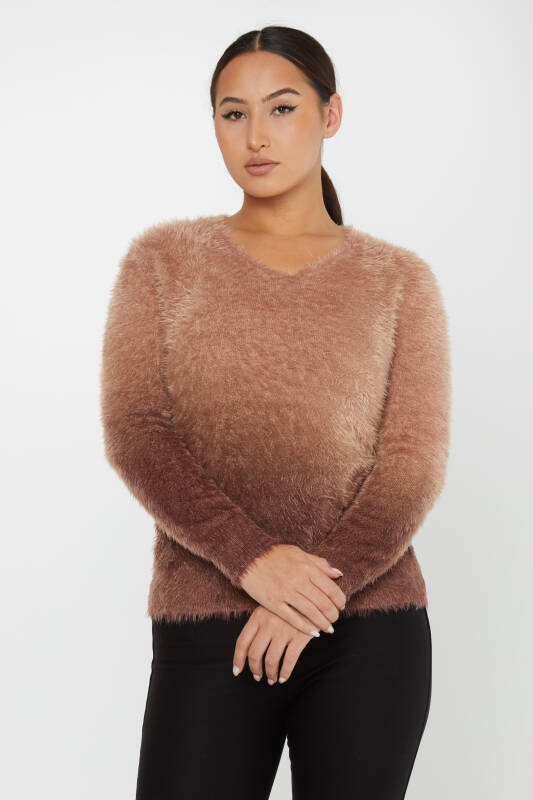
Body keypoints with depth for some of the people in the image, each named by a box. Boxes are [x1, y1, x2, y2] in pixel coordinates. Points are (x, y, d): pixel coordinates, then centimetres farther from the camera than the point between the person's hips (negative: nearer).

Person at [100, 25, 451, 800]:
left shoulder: (398, 279, 7)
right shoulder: (164, 259, 7)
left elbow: (416, 459, 0)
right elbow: (133, 433, -3)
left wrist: (320, 590, -14)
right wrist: (253, 559, -16)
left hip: (370, 626, 1)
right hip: (206, 625, 0)